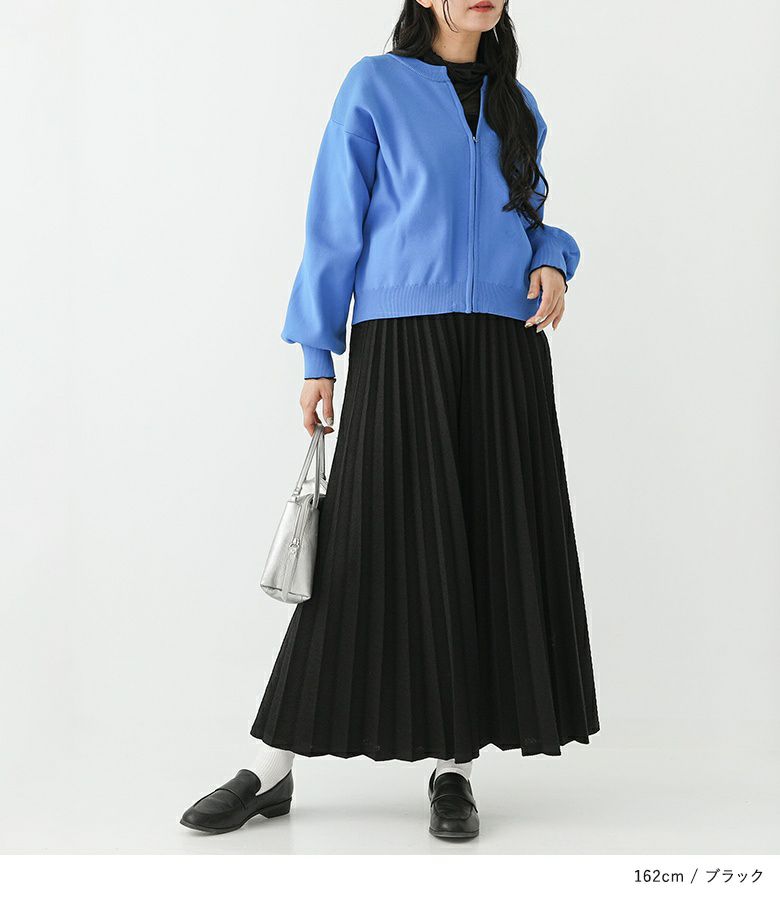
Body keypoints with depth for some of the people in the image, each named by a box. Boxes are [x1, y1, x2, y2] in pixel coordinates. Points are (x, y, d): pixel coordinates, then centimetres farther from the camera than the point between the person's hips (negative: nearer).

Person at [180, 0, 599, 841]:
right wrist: (315, 357, -2)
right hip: (401, 344, -4)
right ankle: (272, 768, 6)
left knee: (488, 547, 0)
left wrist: (552, 263, 1)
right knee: (374, 545, -6)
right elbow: (334, 227, 2)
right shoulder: (377, 85, 5)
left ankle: (454, 764, 11)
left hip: (504, 349, 4)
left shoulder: (518, 105, 18)